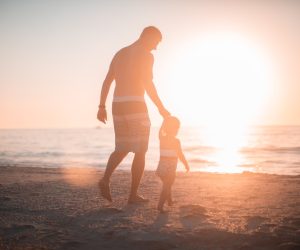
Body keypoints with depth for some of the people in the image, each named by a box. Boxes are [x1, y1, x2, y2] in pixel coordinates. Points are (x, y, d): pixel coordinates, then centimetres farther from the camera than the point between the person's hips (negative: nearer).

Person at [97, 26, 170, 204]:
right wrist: (161, 108, -10)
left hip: (118, 106, 6)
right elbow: (148, 84, -16)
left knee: (122, 149, 17)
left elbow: (107, 82, 15)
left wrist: (102, 107, 16)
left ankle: (106, 179, -8)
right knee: (140, 152, 5)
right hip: (136, 106, -6)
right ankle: (133, 194, 4)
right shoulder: (146, 55, -4)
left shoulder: (119, 54, 19)